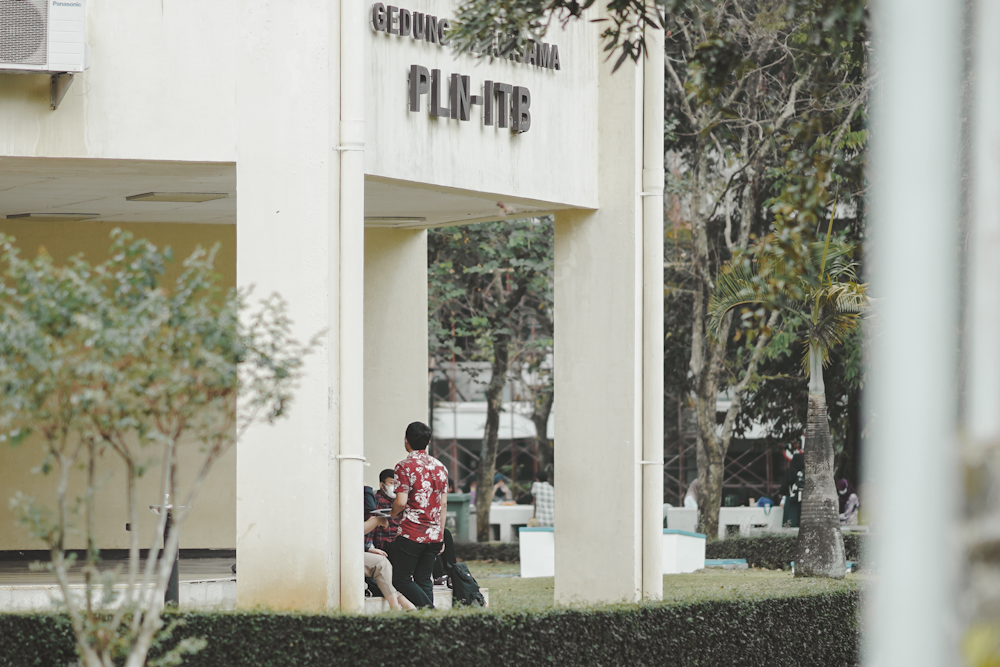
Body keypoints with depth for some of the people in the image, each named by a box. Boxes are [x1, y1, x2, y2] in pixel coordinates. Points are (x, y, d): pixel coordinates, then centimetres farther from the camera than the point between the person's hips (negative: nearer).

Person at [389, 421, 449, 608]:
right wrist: (440, 535, 16)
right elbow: (443, 504, 12)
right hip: (434, 535, 6)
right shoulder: (440, 467, 11)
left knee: (401, 580, 0)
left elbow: (401, 502, -16)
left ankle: (429, 609, -19)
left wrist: (392, 514, 6)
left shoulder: (405, 466, -10)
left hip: (411, 533, -6)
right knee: (424, 580, 11)